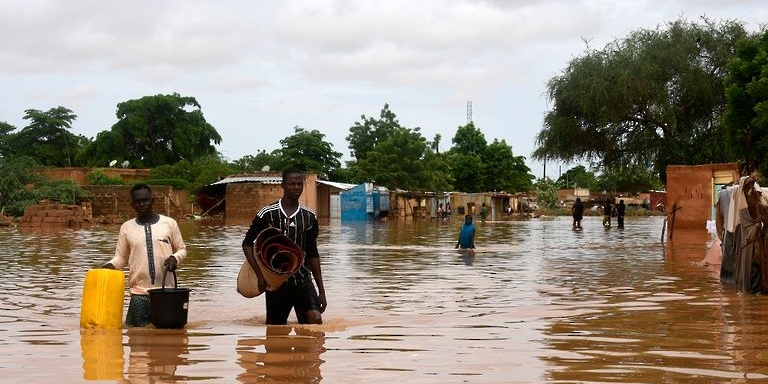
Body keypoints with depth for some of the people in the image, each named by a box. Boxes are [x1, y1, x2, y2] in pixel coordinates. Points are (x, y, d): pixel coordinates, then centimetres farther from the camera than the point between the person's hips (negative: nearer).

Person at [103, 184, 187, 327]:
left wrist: (175, 258, -10)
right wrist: (111, 265, -10)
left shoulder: (169, 223, 4)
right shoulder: (126, 227, 7)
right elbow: (121, 257, 10)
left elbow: (181, 249, 11)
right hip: (139, 294, 1)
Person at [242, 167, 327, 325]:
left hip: (303, 278, 2)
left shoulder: (309, 217, 4)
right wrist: (260, 274, -11)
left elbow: (313, 254, 10)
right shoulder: (267, 214, -6)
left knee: (316, 319, -20)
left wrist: (321, 290, 8)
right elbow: (247, 243, 1)